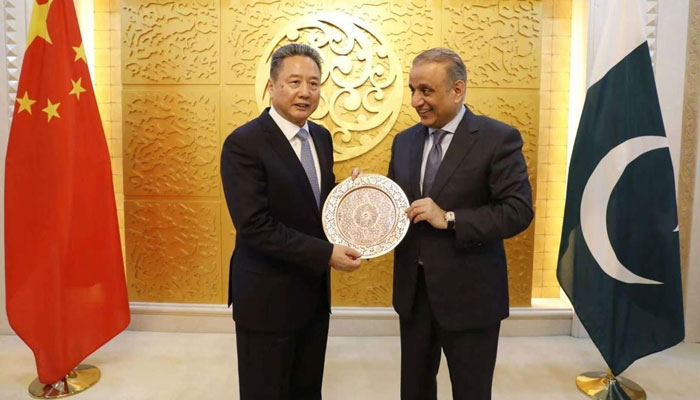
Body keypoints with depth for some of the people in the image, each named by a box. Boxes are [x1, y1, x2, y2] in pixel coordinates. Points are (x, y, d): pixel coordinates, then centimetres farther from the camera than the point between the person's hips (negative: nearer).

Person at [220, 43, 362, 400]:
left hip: (314, 291, 7)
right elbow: (254, 227, -24)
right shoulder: (243, 143, -17)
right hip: (267, 297, -6)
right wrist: (327, 253, -23)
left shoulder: (321, 137, 5)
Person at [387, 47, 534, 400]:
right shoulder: (404, 141, 7)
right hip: (412, 288, 5)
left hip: (469, 292, -5)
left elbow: (519, 211, -16)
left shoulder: (498, 138, -10)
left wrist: (450, 218, -23)